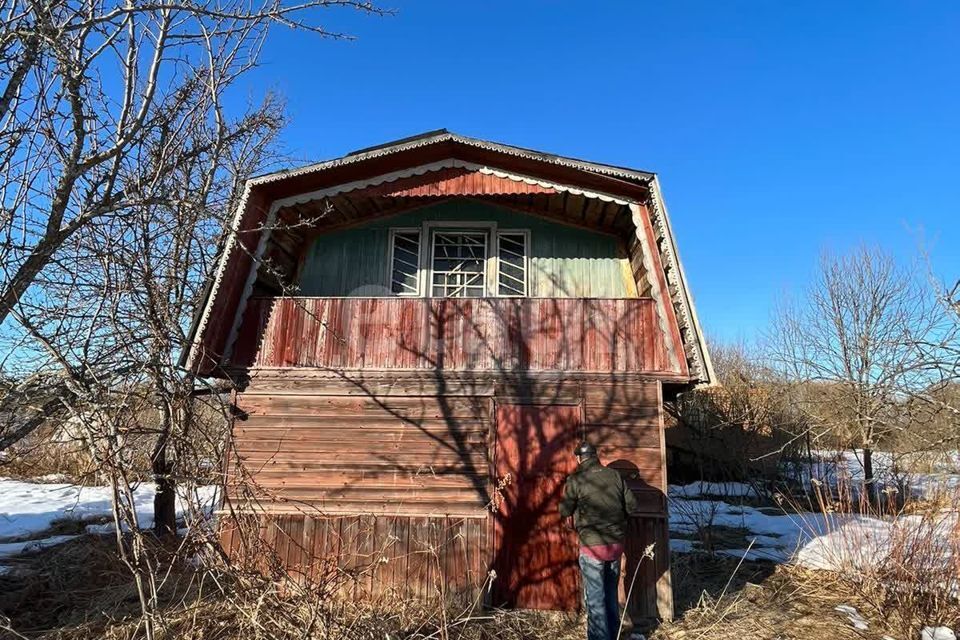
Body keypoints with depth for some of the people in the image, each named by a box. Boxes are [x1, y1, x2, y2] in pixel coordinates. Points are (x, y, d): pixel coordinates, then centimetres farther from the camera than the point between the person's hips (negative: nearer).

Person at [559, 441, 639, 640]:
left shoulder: (576, 480, -9)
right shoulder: (615, 475, 3)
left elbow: (565, 512, -7)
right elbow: (632, 505, 6)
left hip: (592, 545, -5)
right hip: (616, 543, 5)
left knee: (595, 598, 4)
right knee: (611, 595, 20)